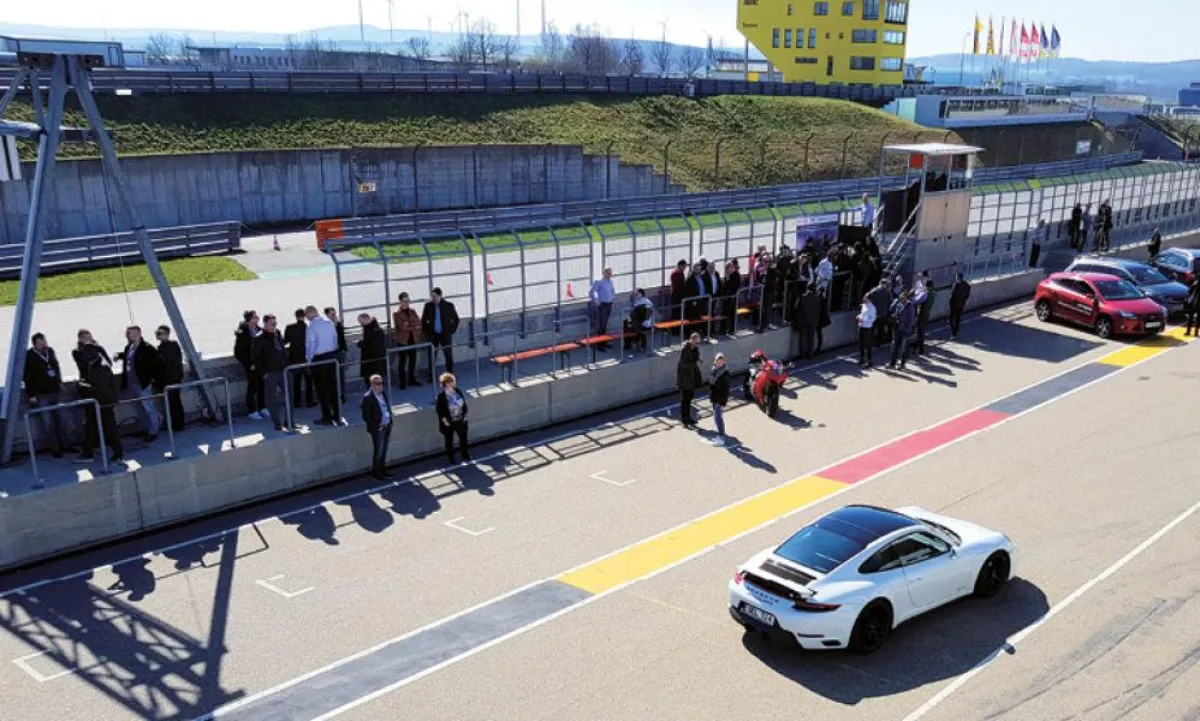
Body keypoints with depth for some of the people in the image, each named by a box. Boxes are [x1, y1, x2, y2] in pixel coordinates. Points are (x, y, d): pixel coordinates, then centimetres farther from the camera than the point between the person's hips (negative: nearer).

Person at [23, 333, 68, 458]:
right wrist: (31, 395, -15)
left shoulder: (50, 351, 5)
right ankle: (54, 448, 2)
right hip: (40, 395, -6)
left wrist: (59, 382, 18)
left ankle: (64, 445, 23)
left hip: (55, 392, 6)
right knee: (47, 423, -5)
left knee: (59, 420, 13)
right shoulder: (29, 356, -13)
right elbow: (28, 377, -13)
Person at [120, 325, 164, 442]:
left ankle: (153, 432, 9)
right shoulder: (128, 347, 9)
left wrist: (155, 378, -12)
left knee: (148, 408, -1)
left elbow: (158, 362, -15)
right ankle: (147, 429, 30)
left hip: (143, 384, -8)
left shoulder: (147, 348, -15)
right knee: (142, 408, 17)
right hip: (131, 384, 8)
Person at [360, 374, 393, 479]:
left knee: (384, 450, 17)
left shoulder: (384, 392, 3)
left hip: (387, 426, 6)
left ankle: (382, 470, 31)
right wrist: (375, 427, -16)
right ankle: (376, 473, 20)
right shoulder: (368, 397, -17)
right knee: (378, 451, 5)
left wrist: (390, 420, 8)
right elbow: (366, 416, -14)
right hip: (378, 428, -6)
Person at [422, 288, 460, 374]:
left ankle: (450, 375, 16)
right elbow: (423, 320, 9)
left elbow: (455, 319, 6)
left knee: (449, 356, 5)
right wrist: (425, 332, 4)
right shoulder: (428, 306, -3)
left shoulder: (448, 305, -6)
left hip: (445, 334, -1)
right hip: (432, 335, 1)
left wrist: (451, 330, 0)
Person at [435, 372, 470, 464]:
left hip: (460, 420, 5)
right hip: (449, 422, -5)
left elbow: (464, 404, 6)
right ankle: (451, 458, 26)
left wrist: (465, 415, 3)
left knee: (463, 437, 17)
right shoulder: (441, 396, -18)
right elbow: (439, 410, -14)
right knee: (449, 440, 11)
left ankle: (465, 455, 36)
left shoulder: (458, 392, -3)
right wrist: (444, 420, -16)